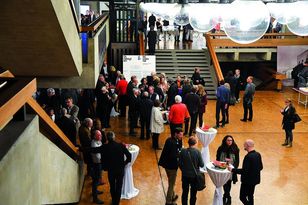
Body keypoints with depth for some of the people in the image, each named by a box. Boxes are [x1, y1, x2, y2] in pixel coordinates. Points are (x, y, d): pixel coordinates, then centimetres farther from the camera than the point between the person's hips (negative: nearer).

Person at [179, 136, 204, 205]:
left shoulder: (183, 151, -12)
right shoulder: (197, 152, -19)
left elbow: (180, 164, -4)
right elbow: (202, 165, -13)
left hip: (185, 175, 2)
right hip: (194, 176, -2)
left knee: (185, 193, 18)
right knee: (193, 194, 14)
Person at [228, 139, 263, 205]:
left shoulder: (248, 156, -26)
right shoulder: (258, 154, -1)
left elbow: (244, 171, -28)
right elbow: (261, 167, 9)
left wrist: (232, 170, -21)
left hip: (248, 181, -9)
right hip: (255, 179, 9)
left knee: (242, 197, 2)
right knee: (250, 196, 22)